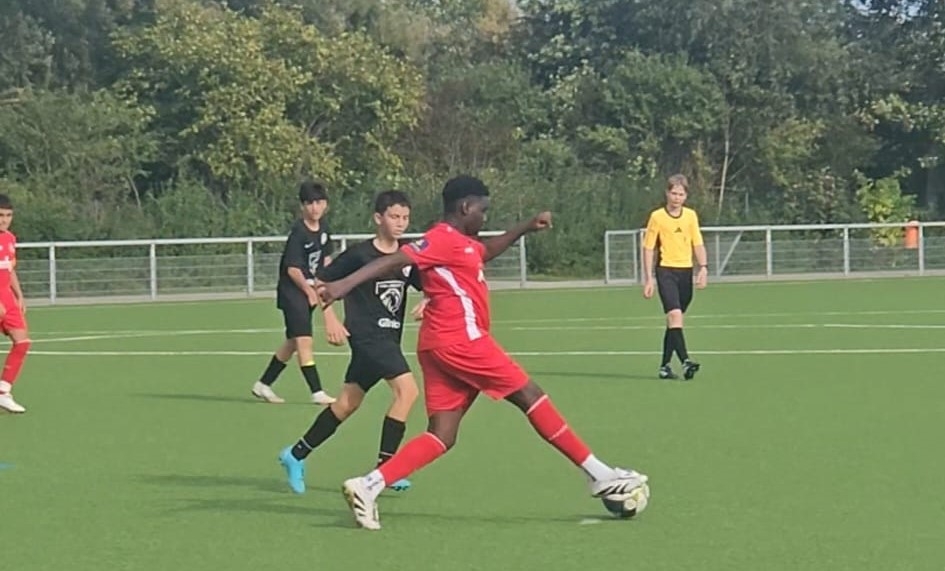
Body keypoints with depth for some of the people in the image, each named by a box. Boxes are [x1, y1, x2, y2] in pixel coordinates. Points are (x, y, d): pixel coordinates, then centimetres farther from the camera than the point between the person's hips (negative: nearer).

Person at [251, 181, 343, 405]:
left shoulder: (323, 228, 5)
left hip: (310, 289, 9)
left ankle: (263, 384, 25)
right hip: (291, 291, -9)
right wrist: (308, 289, -36)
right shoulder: (298, 233, -18)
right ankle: (317, 392, -13)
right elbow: (292, 269, -22)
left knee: (293, 341, 14)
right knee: (304, 340, -12)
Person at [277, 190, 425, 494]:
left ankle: (296, 455, 27)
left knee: (347, 403, 13)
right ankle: (384, 467, -17)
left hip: (388, 340, 7)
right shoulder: (359, 255, -9)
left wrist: (426, 303, -9)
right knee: (407, 389, -20)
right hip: (367, 335, -7)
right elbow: (320, 283, -3)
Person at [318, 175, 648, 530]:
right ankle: (599, 476, 4)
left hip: (439, 345, 10)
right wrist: (344, 285, -27)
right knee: (530, 396, -1)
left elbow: (485, 251, 43)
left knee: (441, 438, 3)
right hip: (460, 340, -10)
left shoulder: (461, 244, 22)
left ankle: (367, 486, -10)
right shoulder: (442, 240, -8)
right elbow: (394, 261, -18)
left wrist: (526, 228, 37)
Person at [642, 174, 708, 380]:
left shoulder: (691, 216, 8)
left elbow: (698, 244, 9)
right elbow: (648, 248, 0)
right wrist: (648, 279, -5)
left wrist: (703, 267, -8)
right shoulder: (657, 216, -2)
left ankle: (665, 365, 16)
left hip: (686, 271, 4)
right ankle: (685, 361, -28)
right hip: (666, 270, -4)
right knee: (675, 315, -19)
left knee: (674, 320, 9)